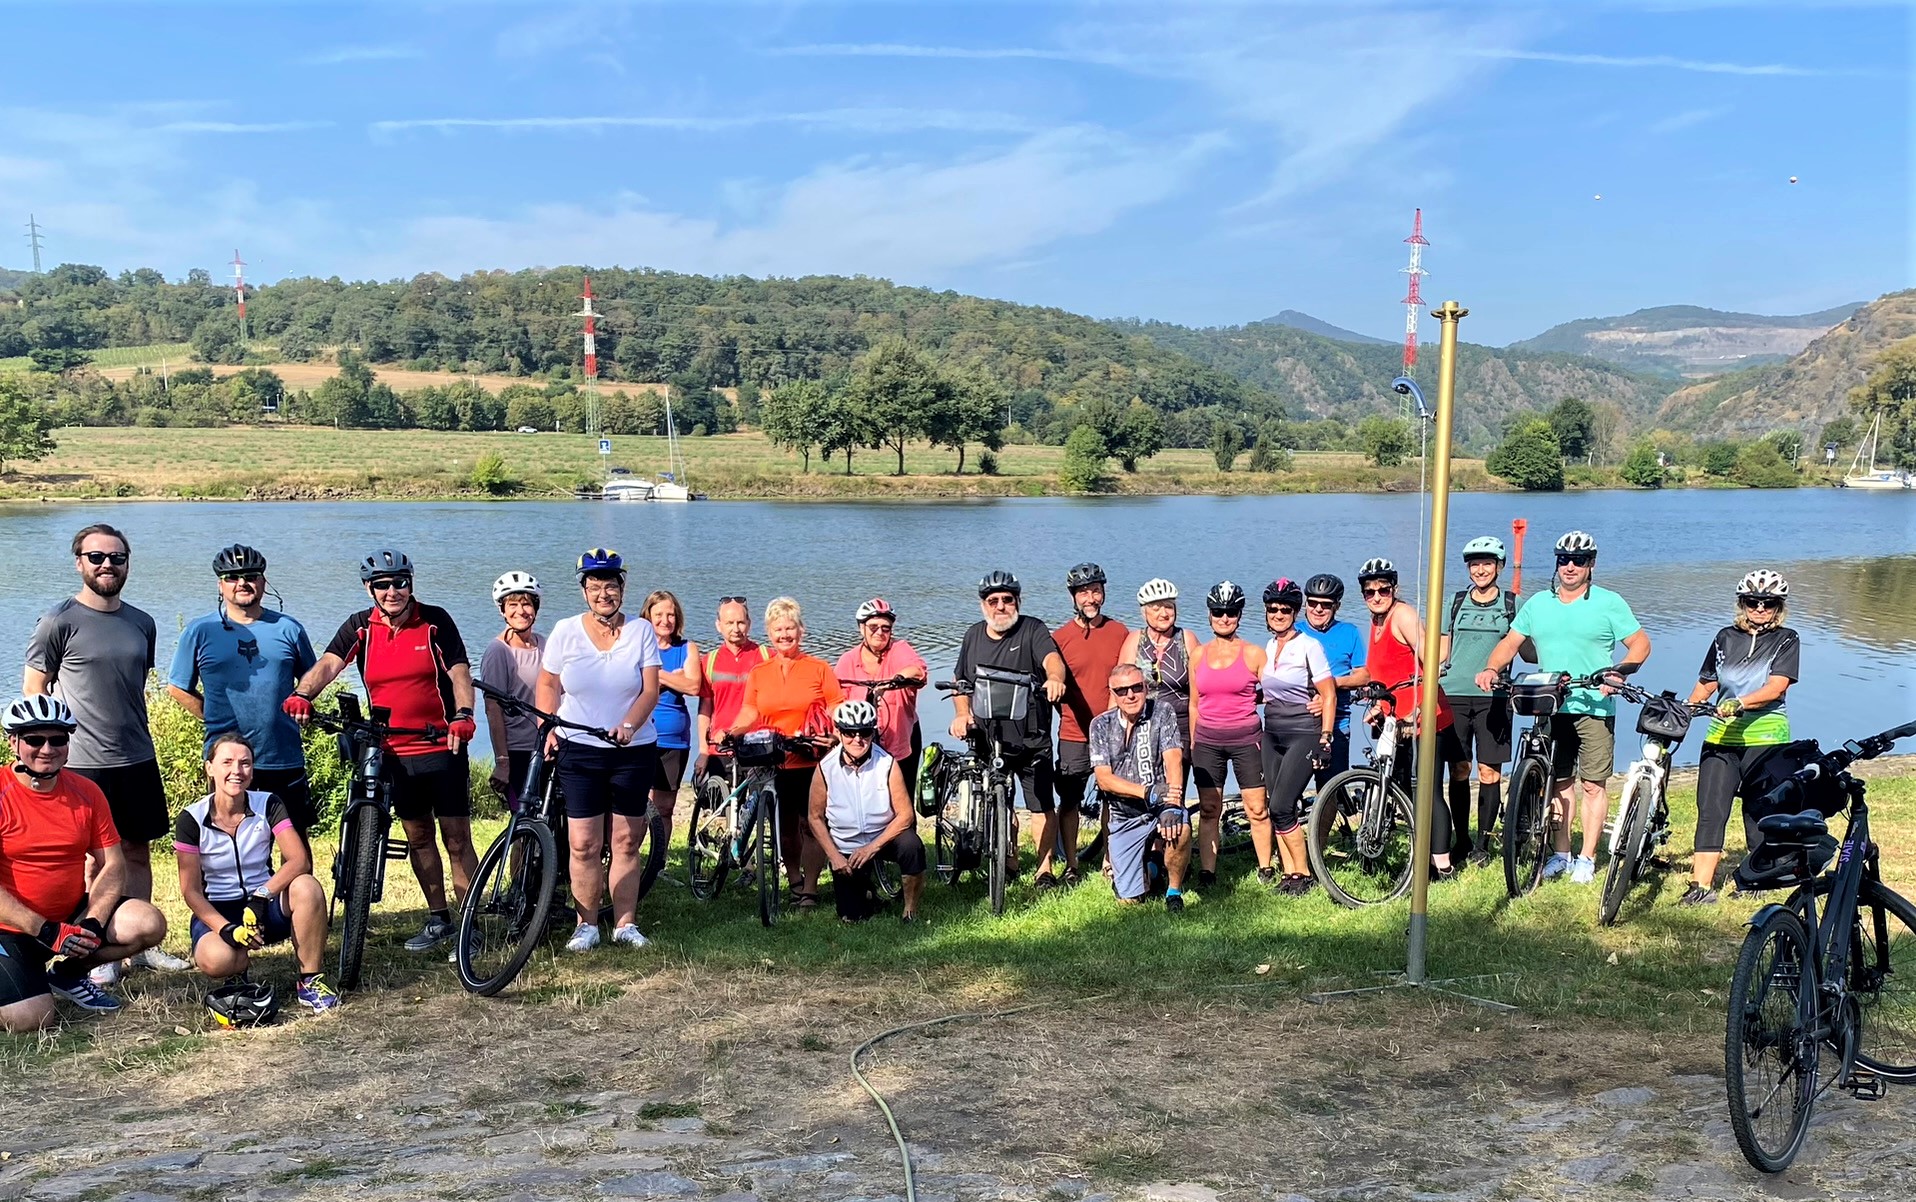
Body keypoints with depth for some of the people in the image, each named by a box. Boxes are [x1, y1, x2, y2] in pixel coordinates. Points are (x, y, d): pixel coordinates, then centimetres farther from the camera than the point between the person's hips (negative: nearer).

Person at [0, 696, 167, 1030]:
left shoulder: (86, 792, 0)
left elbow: (113, 865, -1)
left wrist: (93, 923, -16)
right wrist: (46, 931, -22)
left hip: (74, 914, 5)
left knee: (149, 925, -19)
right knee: (30, 1018, -23)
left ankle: (69, 972, 7)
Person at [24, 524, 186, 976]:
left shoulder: (142, 623, 9)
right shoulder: (59, 621, -7)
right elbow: (34, 693, -4)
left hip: (138, 761, 5)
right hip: (82, 765, -5)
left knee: (137, 852, 11)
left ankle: (139, 946, 21)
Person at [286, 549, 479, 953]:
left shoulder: (435, 621, -4)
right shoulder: (360, 628, 2)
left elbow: (460, 673, -7)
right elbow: (328, 664, -13)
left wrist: (463, 715, -25)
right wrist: (301, 695, -33)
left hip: (442, 747, -3)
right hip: (395, 751, 3)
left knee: (457, 839, -3)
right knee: (417, 837, 13)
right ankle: (438, 919, 26)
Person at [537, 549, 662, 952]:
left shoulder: (641, 632, 0)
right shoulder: (565, 632, 2)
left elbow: (651, 690, -5)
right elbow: (548, 685, 8)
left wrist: (628, 726, -21)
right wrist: (548, 730, -7)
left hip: (634, 751, 0)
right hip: (579, 751, 0)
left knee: (627, 841, 6)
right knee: (583, 844, -3)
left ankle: (625, 923, 15)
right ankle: (586, 925, 9)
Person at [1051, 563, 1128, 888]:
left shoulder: (1119, 632, 4)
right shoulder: (1059, 637, -1)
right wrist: (1073, 714, -5)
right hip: (1074, 736, -1)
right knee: (1070, 801, 4)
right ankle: (1071, 867, 15)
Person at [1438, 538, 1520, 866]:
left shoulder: (1512, 604, 6)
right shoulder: (1457, 601, 11)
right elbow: (1442, 651, 14)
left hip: (1492, 696, -2)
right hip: (1454, 694, 2)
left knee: (1489, 771, -2)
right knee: (1459, 769, 4)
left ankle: (1483, 843, 8)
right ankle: (1460, 838, 16)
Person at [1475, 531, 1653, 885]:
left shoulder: (1609, 603, 0)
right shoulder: (1538, 603, 11)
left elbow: (1640, 643, -1)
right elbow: (1511, 642, 13)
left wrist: (1618, 673, -18)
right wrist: (1492, 669, -6)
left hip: (1594, 708, -4)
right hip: (1550, 708, 4)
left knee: (1593, 785, -1)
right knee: (1559, 783, 10)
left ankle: (1587, 859, 7)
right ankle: (1561, 853, 18)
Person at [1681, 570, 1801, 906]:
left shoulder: (1786, 640, 1)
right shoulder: (1726, 638, 12)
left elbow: (1776, 687, -14)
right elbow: (1705, 685, 14)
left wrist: (1740, 704, -29)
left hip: (1765, 739, -3)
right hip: (1721, 736, 3)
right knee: (1710, 810, -5)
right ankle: (1702, 886, -7)